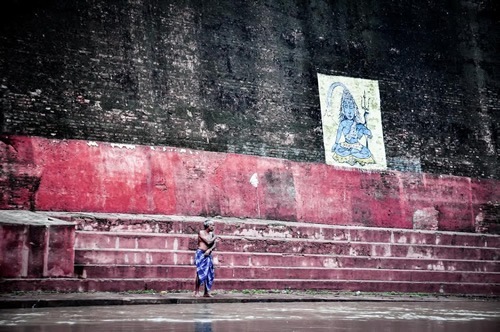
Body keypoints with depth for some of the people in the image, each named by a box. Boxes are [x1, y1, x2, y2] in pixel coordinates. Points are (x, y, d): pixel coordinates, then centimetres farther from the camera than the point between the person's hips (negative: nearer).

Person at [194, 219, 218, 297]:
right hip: (201, 254, -6)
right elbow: (208, 242, -16)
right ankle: (196, 292, -6)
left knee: (209, 274, 3)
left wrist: (209, 250, -14)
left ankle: (206, 292, 9)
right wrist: (215, 237, 0)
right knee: (200, 273, -9)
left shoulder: (212, 234, 13)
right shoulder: (201, 232, -5)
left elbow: (214, 245, 5)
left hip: (208, 255, 6)